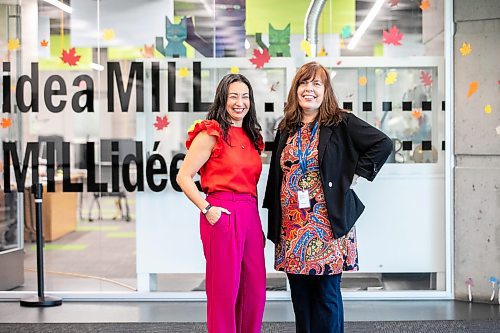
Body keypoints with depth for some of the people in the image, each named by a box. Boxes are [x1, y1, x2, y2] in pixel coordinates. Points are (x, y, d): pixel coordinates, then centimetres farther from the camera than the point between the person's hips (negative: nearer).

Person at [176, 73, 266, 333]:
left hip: (250, 215, 7)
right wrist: (206, 209, -14)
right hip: (222, 214, -7)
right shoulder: (211, 133, -3)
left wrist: (257, 220, 13)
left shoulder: (252, 137, 18)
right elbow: (183, 177, -7)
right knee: (224, 289, -2)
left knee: (255, 290, 8)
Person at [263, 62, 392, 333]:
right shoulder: (286, 129, 11)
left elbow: (383, 144, -8)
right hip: (291, 227, 5)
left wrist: (354, 173, -7)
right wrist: (273, 225, 13)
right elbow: (276, 176, 15)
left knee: (327, 295, 1)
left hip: (327, 226, -5)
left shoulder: (342, 123, -4)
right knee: (300, 295, 9)